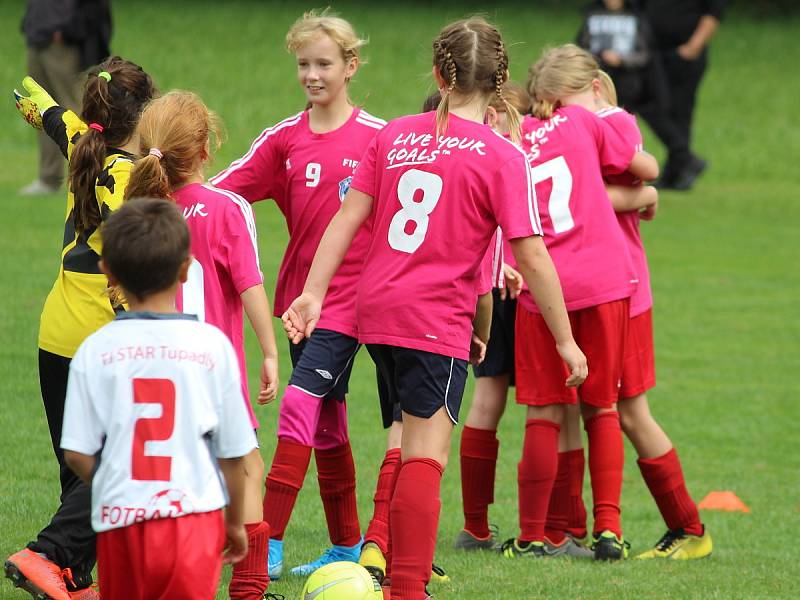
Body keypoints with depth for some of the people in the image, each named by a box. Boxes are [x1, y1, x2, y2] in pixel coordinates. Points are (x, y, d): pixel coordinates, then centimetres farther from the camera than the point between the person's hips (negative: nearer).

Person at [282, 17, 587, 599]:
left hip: (376, 311, 6)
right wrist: (566, 340, -3)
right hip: (438, 320, -6)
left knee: (414, 444, 22)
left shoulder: (394, 135, 7)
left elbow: (348, 217, 3)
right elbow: (532, 256, -10)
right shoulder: (502, 156, -7)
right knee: (426, 458, -6)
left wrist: (314, 293, 3)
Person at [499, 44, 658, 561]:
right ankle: (608, 526, 5)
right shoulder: (586, 123, 5)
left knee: (545, 413, 6)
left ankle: (534, 535, 9)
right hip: (602, 281, -1)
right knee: (601, 407, 11)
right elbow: (647, 170, 15)